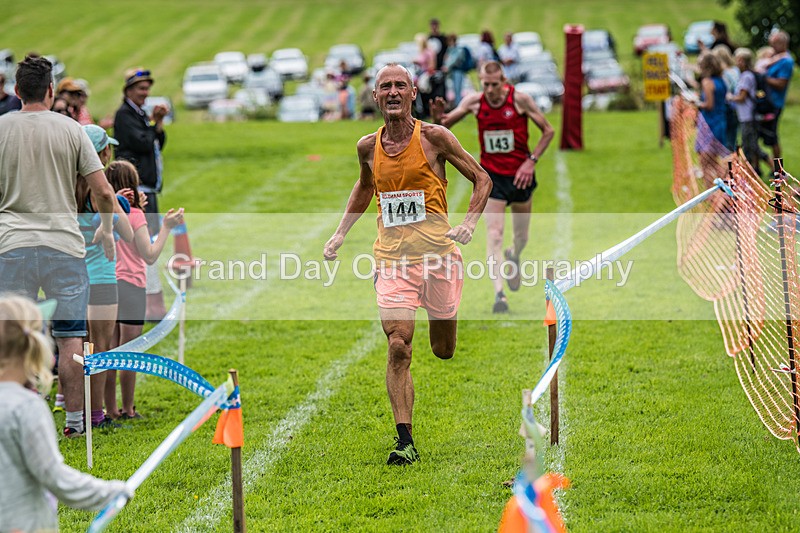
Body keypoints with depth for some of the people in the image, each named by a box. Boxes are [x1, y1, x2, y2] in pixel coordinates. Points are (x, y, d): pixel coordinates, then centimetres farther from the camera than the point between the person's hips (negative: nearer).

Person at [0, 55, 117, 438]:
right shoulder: (70, 129, 0)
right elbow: (103, 191, -1)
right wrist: (106, 230, 16)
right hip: (64, 244, 0)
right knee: (70, 338, 5)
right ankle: (75, 421, 8)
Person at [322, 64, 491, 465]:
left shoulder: (434, 137, -5)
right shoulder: (368, 146, 5)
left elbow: (482, 179, 4)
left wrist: (469, 224, -11)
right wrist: (340, 233, 18)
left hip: (438, 253, -1)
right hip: (392, 258, 1)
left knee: (443, 351, 11)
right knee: (398, 348, -14)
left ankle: (442, 325, 49)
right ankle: (405, 441, -11)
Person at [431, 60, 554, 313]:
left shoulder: (520, 99, -12)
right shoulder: (474, 102, -6)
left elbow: (548, 131, -3)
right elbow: (444, 125, 5)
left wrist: (532, 161, -11)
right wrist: (439, 118, -20)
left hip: (520, 175, 0)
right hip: (491, 176, 0)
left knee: (521, 236, 13)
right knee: (494, 235, -14)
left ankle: (514, 257, 50)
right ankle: (499, 293, -17)